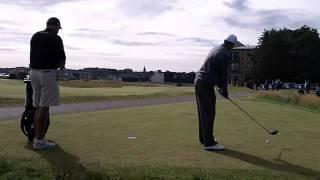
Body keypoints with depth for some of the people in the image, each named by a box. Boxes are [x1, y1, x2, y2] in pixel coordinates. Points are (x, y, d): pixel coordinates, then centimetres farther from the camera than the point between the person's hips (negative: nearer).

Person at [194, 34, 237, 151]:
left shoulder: (216, 49, 16)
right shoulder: (225, 55, -14)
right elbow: (224, 74, -10)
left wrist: (220, 87, 18)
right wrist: (224, 90, 4)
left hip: (199, 81, 10)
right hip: (206, 85, -10)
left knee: (203, 112, 15)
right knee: (209, 114, -7)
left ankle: (204, 138, 24)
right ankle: (209, 143, -4)